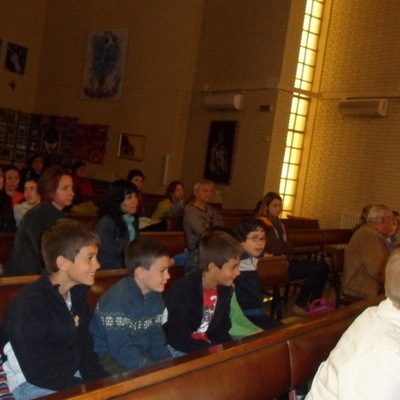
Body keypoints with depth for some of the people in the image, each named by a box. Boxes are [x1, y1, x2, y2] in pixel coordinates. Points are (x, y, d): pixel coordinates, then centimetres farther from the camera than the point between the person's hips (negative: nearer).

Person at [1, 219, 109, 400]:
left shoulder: (77, 294, 2)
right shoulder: (29, 304, -21)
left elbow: (84, 348, 7)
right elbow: (37, 372, -21)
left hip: (72, 375, 7)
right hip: (31, 383, -7)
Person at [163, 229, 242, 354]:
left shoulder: (225, 288, -3)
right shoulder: (183, 291, -26)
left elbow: (221, 330, 6)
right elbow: (178, 339, -25)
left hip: (206, 345, 7)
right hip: (180, 349, -7)